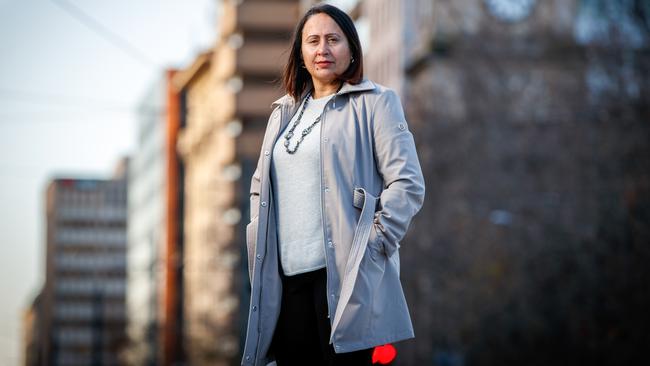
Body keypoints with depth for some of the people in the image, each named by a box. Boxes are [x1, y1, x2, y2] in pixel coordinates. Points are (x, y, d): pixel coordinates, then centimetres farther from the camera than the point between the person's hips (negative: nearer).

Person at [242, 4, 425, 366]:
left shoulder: (374, 102, 2)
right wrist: (260, 241, 13)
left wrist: (373, 247, -12)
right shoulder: (285, 112, 20)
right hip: (287, 278, 5)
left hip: (345, 277, -5)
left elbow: (408, 184, -5)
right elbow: (260, 187, 28)